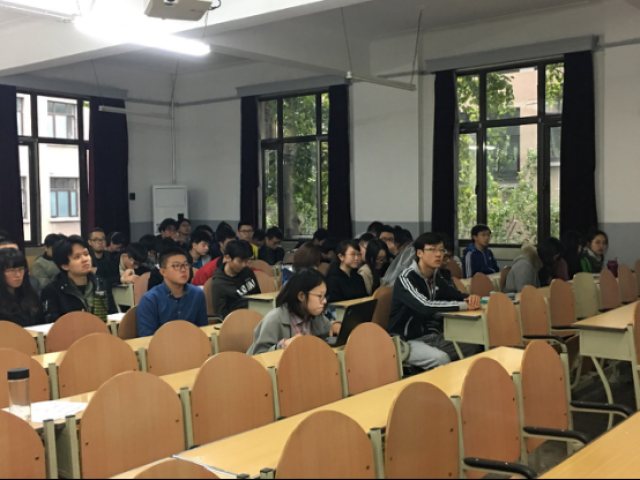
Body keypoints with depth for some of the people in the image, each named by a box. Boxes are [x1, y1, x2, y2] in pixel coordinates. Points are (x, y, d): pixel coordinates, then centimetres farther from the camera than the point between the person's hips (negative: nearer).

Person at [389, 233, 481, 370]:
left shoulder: (435, 277, 7)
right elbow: (425, 306, -33)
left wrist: (471, 298, -12)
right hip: (407, 341, -8)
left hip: (430, 335, 8)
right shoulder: (406, 278, -19)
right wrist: (465, 305, -29)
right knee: (441, 358, -30)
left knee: (471, 347, 0)